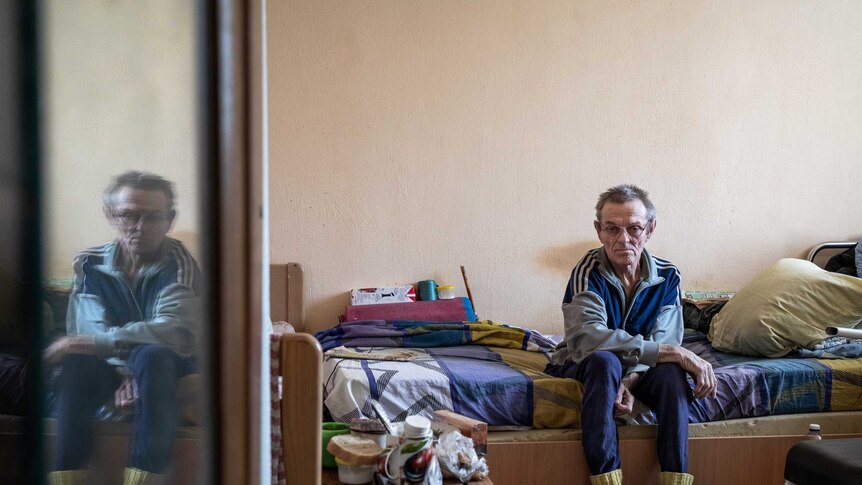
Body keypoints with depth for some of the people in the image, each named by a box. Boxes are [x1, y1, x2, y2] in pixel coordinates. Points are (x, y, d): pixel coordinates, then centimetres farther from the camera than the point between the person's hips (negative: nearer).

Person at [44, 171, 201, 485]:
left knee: (152, 356, -37)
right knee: (77, 365, -31)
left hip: (165, 366, -2)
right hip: (110, 366, 3)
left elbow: (175, 330, -28)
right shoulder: (90, 264, -1)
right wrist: (124, 371, -29)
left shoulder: (179, 264, -13)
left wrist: (96, 342, -35)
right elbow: (92, 329, -10)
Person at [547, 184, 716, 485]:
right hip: (581, 366, -3)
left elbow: (662, 342, -14)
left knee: (671, 372, -29)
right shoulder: (589, 272, -21)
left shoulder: (667, 276, -9)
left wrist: (630, 382, -35)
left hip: (639, 369, 3)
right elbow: (587, 338, -37)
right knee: (605, 361, -37)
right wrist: (673, 353, -39)